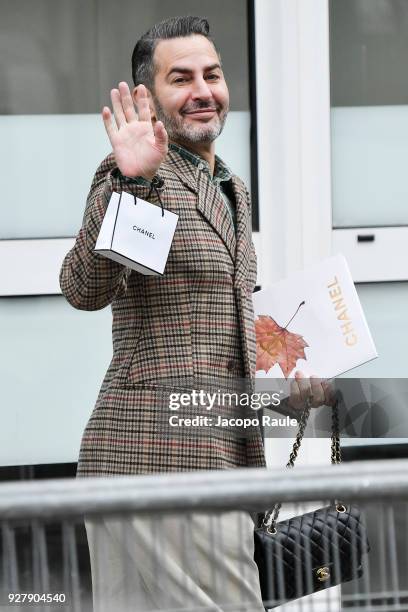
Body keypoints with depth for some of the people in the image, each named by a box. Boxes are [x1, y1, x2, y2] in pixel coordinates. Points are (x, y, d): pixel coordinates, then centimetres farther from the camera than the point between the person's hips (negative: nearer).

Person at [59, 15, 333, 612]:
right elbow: (85, 289, -22)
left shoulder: (232, 191, 22)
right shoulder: (139, 177, -5)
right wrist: (130, 181, -30)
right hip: (152, 457, -9)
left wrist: (298, 382, 21)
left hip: (224, 460, 9)